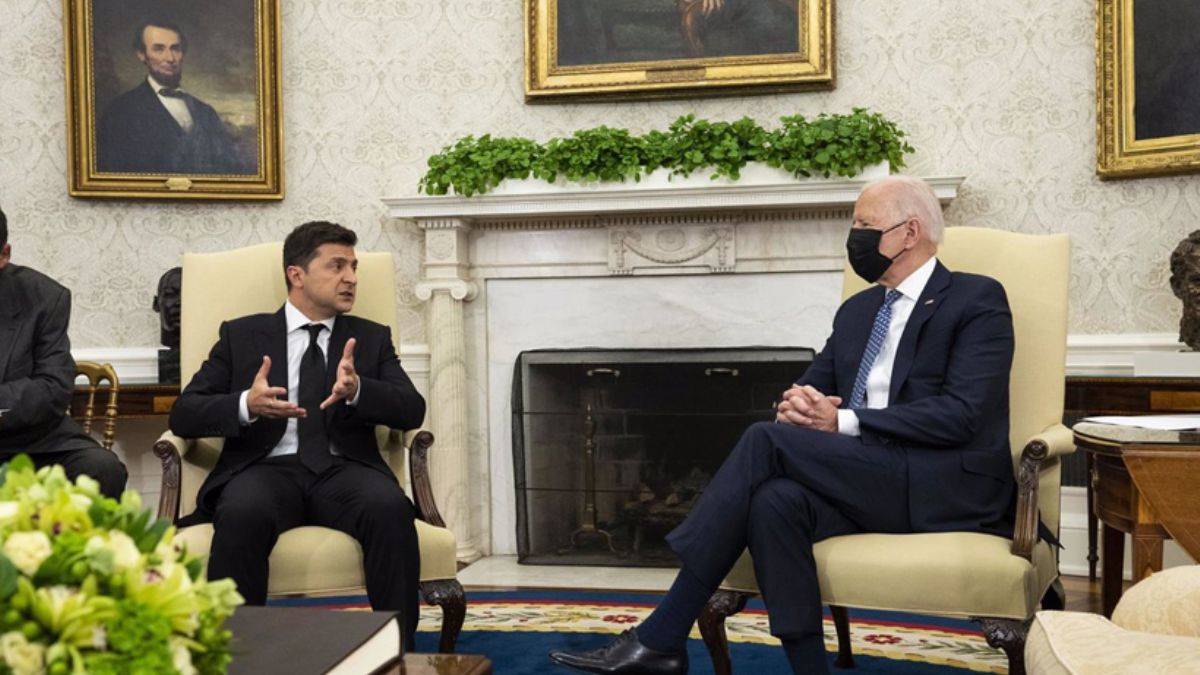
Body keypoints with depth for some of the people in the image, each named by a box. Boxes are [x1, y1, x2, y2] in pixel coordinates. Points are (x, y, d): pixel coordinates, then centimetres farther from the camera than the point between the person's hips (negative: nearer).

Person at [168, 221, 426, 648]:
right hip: (267, 467, -1)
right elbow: (183, 414, 7)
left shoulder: (372, 338, 20)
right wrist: (245, 406, -14)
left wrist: (357, 389, -17)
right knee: (241, 516, -35)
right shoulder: (241, 335, 16)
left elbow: (412, 411, 5)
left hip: (343, 469, 1)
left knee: (391, 509, -32)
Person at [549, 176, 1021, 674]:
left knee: (766, 441, -24)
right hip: (865, 477, 6)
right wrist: (797, 405, -5)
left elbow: (962, 414, -13)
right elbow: (814, 386, 21)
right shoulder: (857, 310, 22)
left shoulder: (978, 300, -1)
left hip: (946, 484, -6)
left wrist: (844, 422, -17)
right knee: (774, 500, -28)